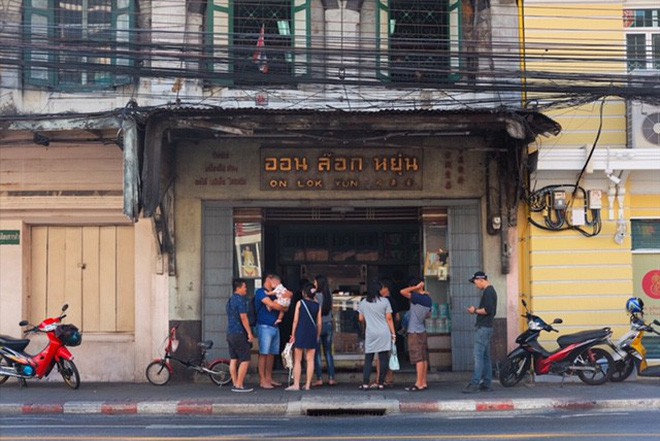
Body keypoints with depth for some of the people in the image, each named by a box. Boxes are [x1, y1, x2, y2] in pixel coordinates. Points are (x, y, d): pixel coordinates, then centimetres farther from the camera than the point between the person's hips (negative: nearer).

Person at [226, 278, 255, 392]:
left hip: (230, 334, 9)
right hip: (239, 334, -9)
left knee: (233, 360, 9)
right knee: (245, 360, -4)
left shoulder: (230, 300, 15)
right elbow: (243, 318, -19)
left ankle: (235, 384, 12)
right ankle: (239, 385, -6)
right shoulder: (241, 300, -13)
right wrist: (250, 333, -15)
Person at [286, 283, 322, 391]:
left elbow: (295, 320, -3)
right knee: (310, 360, 7)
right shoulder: (317, 305, 5)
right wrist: (318, 336, 16)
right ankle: (308, 384, 7)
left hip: (301, 333, -2)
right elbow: (319, 323, 5)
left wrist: (293, 334, 3)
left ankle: (296, 384, 2)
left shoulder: (300, 303, -1)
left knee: (297, 360, 4)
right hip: (313, 333, 2)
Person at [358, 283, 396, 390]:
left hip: (370, 334, 1)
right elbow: (389, 318, 0)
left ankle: (365, 384, -3)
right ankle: (380, 383, 4)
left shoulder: (363, 303, 7)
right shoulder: (385, 301, 2)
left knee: (368, 359, 5)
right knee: (383, 358, 4)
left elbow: (361, 319, 11)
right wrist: (393, 333, 4)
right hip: (384, 333, -1)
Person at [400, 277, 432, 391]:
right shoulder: (428, 299, 9)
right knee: (424, 358, 8)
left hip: (415, 332, -8)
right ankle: (424, 383, 11)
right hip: (423, 331, 8)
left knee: (418, 359, -8)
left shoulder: (417, 297, -16)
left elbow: (403, 292, -24)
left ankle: (419, 384, -7)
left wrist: (416, 287, -14)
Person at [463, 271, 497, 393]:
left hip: (483, 328, -10)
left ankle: (475, 384, -14)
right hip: (487, 327, 10)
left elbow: (487, 310, -22)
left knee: (478, 356, -12)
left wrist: (475, 311, -8)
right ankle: (487, 384, 12)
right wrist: (477, 310, 12)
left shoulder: (487, 292, -13)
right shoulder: (492, 291, 19)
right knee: (485, 357, 10)